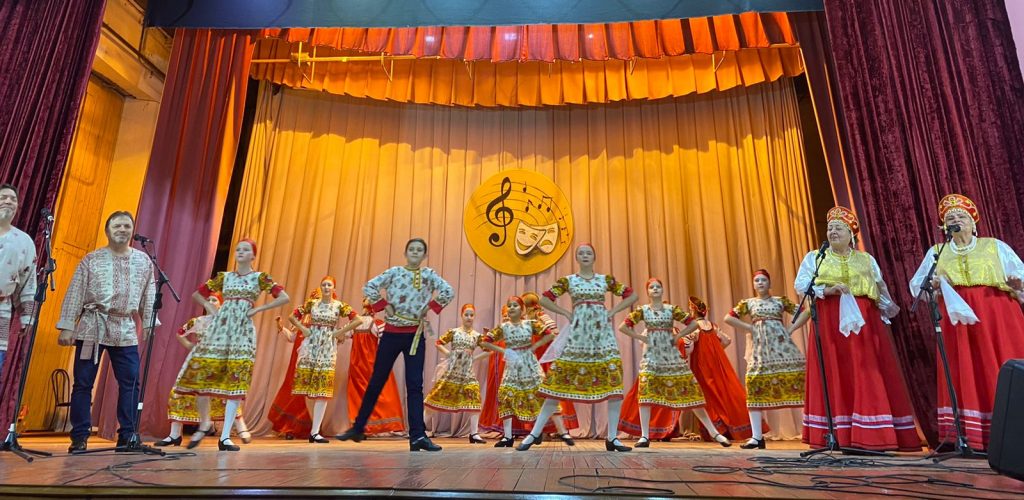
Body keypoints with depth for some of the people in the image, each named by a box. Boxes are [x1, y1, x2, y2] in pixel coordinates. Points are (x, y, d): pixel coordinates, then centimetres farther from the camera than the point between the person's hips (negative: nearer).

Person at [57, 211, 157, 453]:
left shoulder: (143, 261, 10)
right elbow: (74, 294, 0)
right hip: (92, 326, -2)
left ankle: (127, 436, 8)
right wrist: (66, 326, -5)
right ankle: (79, 437, 13)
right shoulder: (91, 259, 3)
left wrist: (149, 323, 5)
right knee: (83, 382, 2)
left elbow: (148, 296, 10)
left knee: (131, 382, 0)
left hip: (126, 330, 2)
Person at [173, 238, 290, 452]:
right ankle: (205, 423, 19)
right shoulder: (224, 276, 13)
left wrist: (258, 309, -6)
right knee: (200, 373, -5)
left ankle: (225, 436, -4)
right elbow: (197, 294, 24)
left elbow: (284, 298, -3)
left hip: (243, 329, -3)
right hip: (220, 326, 3)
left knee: (236, 380, -8)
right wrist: (210, 308, 7)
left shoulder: (260, 277, 5)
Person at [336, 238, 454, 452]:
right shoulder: (394, 272, 3)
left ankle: (418, 436, -1)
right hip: (391, 333, 0)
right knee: (376, 382, 10)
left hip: (415, 335, 0)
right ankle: (358, 428, 23)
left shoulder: (429, 275, 3)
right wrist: (384, 305, -6)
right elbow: (369, 287, -1)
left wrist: (429, 308, -9)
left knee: (415, 385, -2)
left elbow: (448, 291, -9)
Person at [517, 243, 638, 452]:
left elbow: (631, 295, 13)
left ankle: (612, 438, 6)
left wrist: (612, 312, 3)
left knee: (614, 380, -7)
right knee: (559, 380, -5)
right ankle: (534, 434, 1)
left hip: (601, 331, 2)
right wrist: (567, 313, 1)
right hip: (578, 332, -2)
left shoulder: (606, 279, 10)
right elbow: (544, 299, 6)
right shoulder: (568, 280, 7)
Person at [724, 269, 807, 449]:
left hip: (781, 345, 0)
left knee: (796, 380, -10)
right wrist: (749, 328, -1)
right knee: (756, 387, -6)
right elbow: (728, 318, 4)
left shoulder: (780, 300, 12)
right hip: (760, 347, 1)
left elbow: (805, 312, 8)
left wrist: (791, 329, -1)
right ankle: (757, 437, -3)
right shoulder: (748, 303, 12)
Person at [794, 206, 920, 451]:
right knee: (835, 376, -4)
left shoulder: (866, 259, 19)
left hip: (863, 321, 2)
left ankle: (871, 435, 0)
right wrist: (827, 290, -17)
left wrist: (889, 312, 5)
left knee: (868, 376, -3)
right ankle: (840, 436, -1)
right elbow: (800, 284, -3)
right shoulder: (815, 257, 10)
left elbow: (882, 291, 17)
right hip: (830, 323, -2)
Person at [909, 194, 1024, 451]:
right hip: (956, 316, 0)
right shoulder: (936, 253, 15)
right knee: (963, 375, -3)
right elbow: (915, 284, 10)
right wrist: (933, 285, -10)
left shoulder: (995, 246, 14)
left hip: (997, 315, 0)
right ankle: (969, 436, -2)